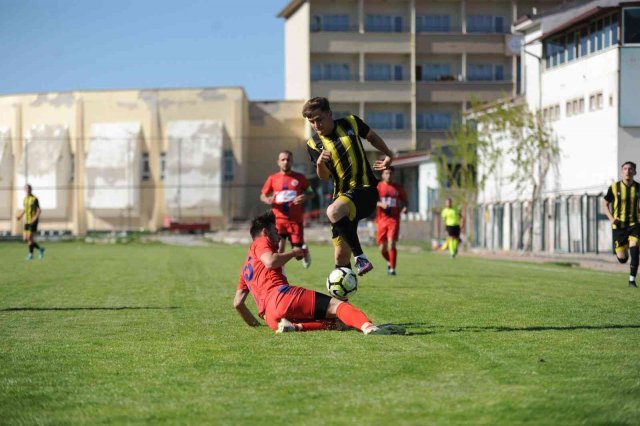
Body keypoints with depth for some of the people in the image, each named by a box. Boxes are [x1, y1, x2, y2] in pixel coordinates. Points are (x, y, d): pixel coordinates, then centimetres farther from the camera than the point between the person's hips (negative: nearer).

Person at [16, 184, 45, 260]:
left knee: (30, 238, -10)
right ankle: (40, 249, 19)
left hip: (33, 222, -7)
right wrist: (20, 216, 6)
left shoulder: (34, 199, -12)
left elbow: (39, 210, -13)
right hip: (27, 221, 7)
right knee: (25, 239, 3)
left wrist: (34, 218, -24)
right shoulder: (25, 198, 10)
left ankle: (31, 254, 5)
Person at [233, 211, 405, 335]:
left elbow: (237, 302, 32)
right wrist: (293, 252, 5)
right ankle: (368, 326, -47)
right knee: (336, 305, -18)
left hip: (270, 317, 8)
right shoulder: (261, 242, 13)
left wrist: (254, 323, 40)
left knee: (331, 323, 3)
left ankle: (292, 326, -24)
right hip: (279, 295, -8)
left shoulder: (247, 266, 37)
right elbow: (271, 261, -11)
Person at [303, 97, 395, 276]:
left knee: (333, 212, -35)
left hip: (365, 189, -4)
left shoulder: (351, 123, -1)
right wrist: (320, 163, -26)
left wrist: (388, 154, 22)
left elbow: (372, 136, 19)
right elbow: (324, 177, -6)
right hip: (342, 194, 4)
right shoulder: (314, 144, 2)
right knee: (341, 254, 3)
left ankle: (360, 257, -29)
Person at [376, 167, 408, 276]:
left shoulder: (398, 187, 6)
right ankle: (389, 262, 34)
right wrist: (381, 204, -22)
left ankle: (392, 269, -11)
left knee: (391, 244, -17)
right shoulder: (378, 187, 4)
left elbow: (405, 201, 15)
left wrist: (405, 208, -7)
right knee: (382, 248, 5)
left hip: (394, 219, -1)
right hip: (382, 220, 1)